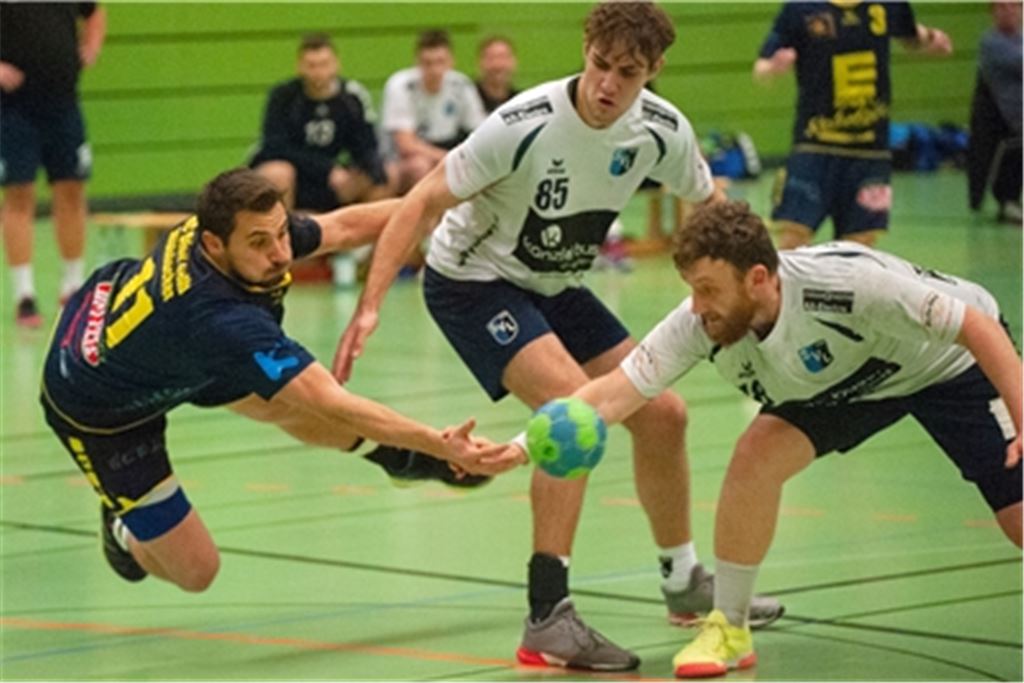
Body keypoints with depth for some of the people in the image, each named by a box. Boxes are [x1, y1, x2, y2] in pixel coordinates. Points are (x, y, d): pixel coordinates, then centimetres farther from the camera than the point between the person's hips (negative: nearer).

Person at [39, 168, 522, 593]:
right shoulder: (223, 323, -46)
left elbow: (341, 227, -4)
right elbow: (333, 406, -47)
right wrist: (440, 445, -53)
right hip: (97, 414, -7)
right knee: (196, 571, 0)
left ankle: (396, 454, 19)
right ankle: (125, 531, 32)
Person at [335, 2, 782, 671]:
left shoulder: (661, 130, -13)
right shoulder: (525, 125, -29)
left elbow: (708, 204, 8)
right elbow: (424, 202, -24)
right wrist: (369, 307, -30)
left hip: (557, 287, 7)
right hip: (472, 280, -7)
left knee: (661, 412, 5)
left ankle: (685, 581, 29)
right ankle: (548, 618, -25)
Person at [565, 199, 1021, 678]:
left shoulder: (845, 282, -40)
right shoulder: (700, 324, -26)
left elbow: (976, 325, -34)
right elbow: (617, 391, -26)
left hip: (951, 363, -4)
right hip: (840, 382, 4)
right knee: (755, 457, -19)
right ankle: (728, 630, -4)